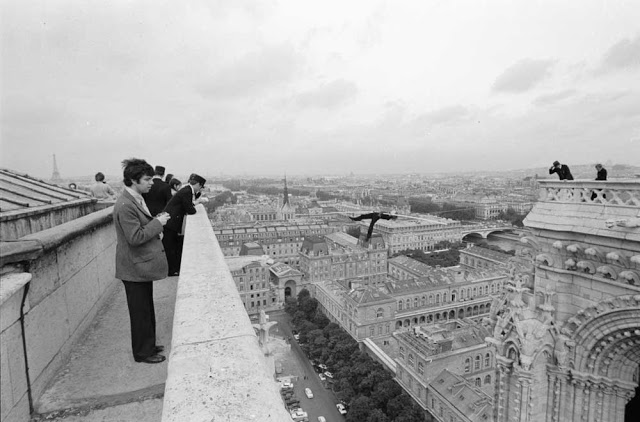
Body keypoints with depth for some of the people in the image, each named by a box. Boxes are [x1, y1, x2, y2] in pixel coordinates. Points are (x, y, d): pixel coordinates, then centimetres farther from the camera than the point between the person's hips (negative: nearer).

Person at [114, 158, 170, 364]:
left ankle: (148, 345, 36)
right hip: (135, 268, -10)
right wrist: (158, 222, -19)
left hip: (143, 265, 10)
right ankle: (142, 353, 23)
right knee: (140, 312, 6)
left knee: (147, 310, 20)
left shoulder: (137, 199, 8)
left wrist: (156, 223, 3)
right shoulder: (125, 205, -23)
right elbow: (135, 238, -26)